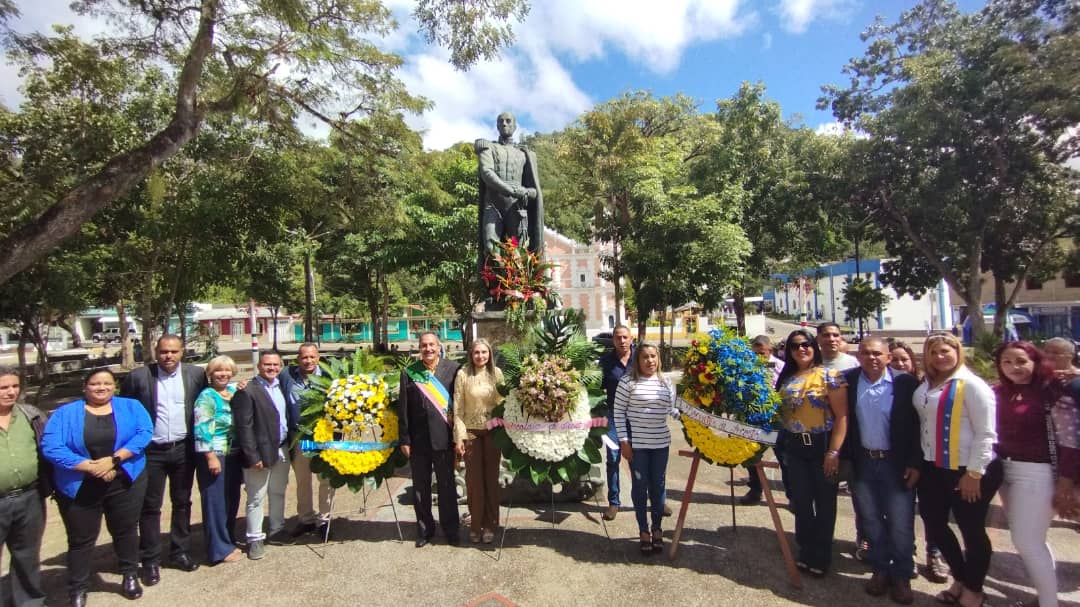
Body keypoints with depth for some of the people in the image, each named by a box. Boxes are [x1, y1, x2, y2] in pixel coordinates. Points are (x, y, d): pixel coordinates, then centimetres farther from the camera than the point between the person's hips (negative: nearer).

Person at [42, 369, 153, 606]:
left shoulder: (131, 406, 0)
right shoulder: (65, 413, -2)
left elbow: (145, 433, -12)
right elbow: (50, 447, -12)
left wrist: (113, 459, -23)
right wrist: (91, 467, -20)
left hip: (125, 483, 0)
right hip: (79, 487, 0)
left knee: (125, 530, 14)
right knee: (81, 539, 11)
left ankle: (130, 576, 32)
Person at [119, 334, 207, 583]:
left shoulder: (196, 374, -2)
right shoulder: (138, 376, -7)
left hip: (184, 449, 2)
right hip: (151, 451, -1)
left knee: (182, 503, 12)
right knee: (150, 506, 7)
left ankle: (179, 552, 27)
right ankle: (150, 560, 20)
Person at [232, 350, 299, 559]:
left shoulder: (282, 387, 7)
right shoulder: (247, 391, -13)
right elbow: (244, 427, -15)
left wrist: (291, 444, 7)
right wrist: (253, 456, -16)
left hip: (282, 450, 6)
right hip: (261, 453, -6)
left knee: (278, 493, 18)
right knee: (257, 499, 6)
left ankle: (277, 530, 32)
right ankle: (255, 538, 20)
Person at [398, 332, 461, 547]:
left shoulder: (452, 369, -4)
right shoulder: (409, 373, 0)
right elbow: (403, 408, 2)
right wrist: (404, 439, 0)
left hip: (444, 438, -1)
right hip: (417, 440, 2)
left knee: (447, 486, 11)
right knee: (420, 488, 14)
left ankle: (450, 530, 26)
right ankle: (424, 530, 31)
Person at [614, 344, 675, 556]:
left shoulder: (666, 383, 7)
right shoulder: (627, 382, -7)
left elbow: (671, 409, 17)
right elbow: (618, 412, -6)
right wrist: (623, 441, -9)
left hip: (661, 443, 4)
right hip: (636, 444, -3)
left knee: (658, 487, 12)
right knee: (640, 487, 6)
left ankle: (657, 529, 28)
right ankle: (644, 531, 21)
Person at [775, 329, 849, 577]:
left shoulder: (829, 375, -8)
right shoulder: (785, 379, 7)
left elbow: (842, 416, -12)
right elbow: (779, 412, 13)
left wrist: (834, 452, -16)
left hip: (822, 444, -4)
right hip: (794, 447, 4)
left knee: (824, 502, 9)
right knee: (801, 503, 12)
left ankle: (821, 557, 25)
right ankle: (806, 553, 29)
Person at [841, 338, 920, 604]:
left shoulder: (905, 382, -8)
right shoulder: (847, 380, -3)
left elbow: (917, 425, -6)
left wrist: (915, 463, -8)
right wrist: (843, 457, -1)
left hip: (897, 463, -2)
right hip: (863, 462, 2)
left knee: (900, 524, 7)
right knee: (871, 521, 14)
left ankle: (901, 575, 26)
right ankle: (880, 569, 31)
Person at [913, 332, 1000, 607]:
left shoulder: (971, 385, -13)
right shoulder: (925, 386, 6)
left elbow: (986, 433, -15)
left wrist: (974, 473, -15)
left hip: (968, 471, -6)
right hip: (933, 469, 6)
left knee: (972, 530, 10)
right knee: (934, 525, 15)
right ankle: (960, 579, 38)